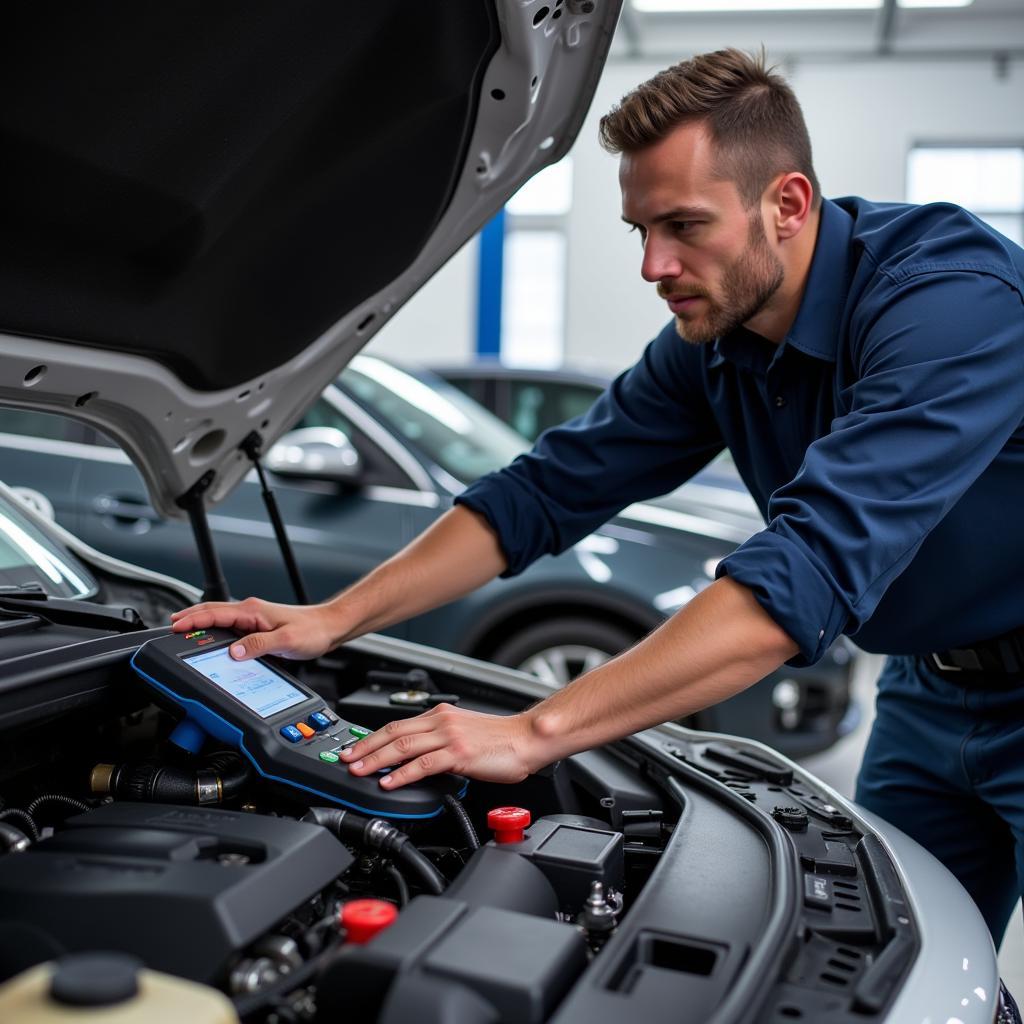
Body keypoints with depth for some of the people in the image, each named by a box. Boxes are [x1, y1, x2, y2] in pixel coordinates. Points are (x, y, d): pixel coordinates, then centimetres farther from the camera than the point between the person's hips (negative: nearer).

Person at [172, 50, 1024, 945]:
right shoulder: (713, 341, -6)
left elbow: (813, 569, -41)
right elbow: (547, 490, -5)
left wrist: (537, 732, -43)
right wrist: (334, 619, -13)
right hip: (928, 692, 6)